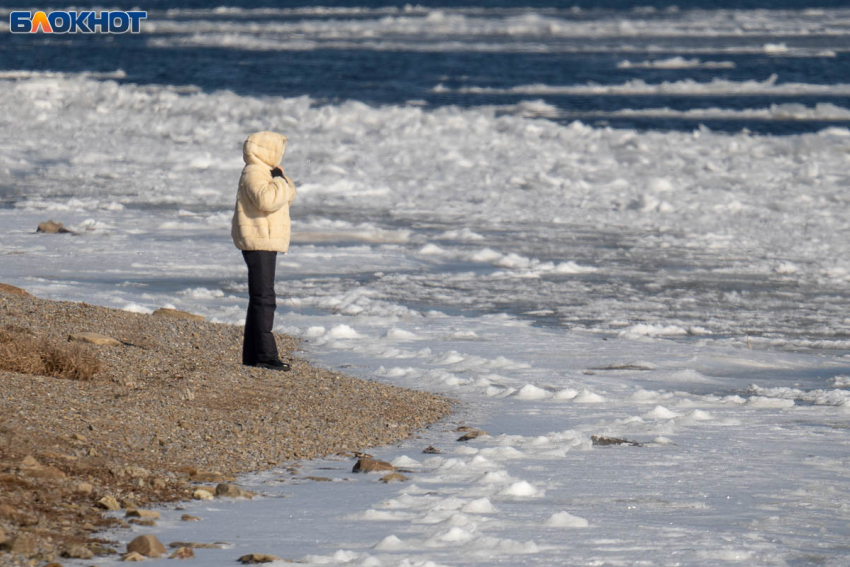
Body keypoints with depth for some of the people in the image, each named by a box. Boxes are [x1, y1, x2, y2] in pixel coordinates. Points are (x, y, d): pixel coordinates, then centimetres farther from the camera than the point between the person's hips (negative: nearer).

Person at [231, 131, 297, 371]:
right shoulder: (253, 173, -14)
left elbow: (288, 197, 23)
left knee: (259, 299, 14)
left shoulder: (264, 172, 20)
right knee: (264, 298, -14)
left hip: (265, 243, 11)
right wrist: (279, 180, -17)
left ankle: (252, 354, 19)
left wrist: (283, 179, 7)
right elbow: (267, 200, -30)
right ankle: (265, 354, -17)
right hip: (258, 243, -11)